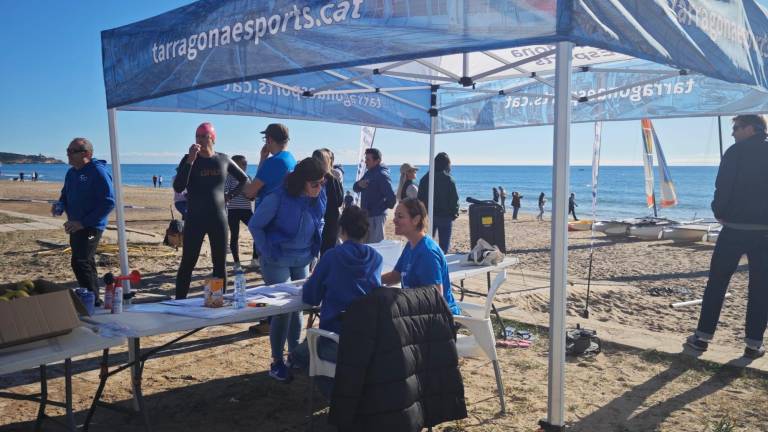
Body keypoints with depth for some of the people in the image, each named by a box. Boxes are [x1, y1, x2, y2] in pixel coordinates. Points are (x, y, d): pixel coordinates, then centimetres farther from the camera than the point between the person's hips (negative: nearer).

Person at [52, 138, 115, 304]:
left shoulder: (98, 172, -16)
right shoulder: (71, 173, 11)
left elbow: (109, 202, -21)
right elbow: (65, 195, 26)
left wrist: (83, 222, -22)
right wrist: (60, 206, 1)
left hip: (91, 227, -9)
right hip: (76, 226, 9)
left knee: (81, 263, -17)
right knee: (86, 263, 17)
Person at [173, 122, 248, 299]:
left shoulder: (223, 160, 5)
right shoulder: (189, 160, -1)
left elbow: (245, 180, 19)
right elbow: (178, 188, -16)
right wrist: (190, 160, -20)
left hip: (219, 219, 2)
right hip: (195, 219, -2)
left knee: (220, 263, 7)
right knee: (188, 263, -1)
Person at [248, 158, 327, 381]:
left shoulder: (319, 197, -5)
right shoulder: (278, 198, -21)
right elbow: (254, 225, -12)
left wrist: (316, 249, 8)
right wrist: (268, 253, -14)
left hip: (303, 260, 6)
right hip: (278, 262, -6)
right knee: (283, 309, -4)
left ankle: (294, 354, 29)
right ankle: (277, 362, 9)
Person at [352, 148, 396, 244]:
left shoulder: (382, 175, -16)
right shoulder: (368, 173, 13)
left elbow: (391, 197, -24)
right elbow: (355, 188, 17)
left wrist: (382, 208, -8)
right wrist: (359, 184, -6)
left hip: (377, 217, -9)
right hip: (366, 215, 9)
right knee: (366, 243, 16)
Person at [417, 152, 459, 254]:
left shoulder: (425, 179, 2)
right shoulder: (449, 180, -10)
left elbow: (420, 198, 4)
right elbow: (454, 200, -8)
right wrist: (454, 214, 5)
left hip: (428, 215, 4)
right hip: (445, 216, -4)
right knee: (444, 246, 3)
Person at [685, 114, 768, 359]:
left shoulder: (735, 152, -5)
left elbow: (723, 188, -9)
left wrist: (719, 213, 6)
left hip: (734, 228, -2)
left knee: (716, 283, 6)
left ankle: (703, 336, 10)